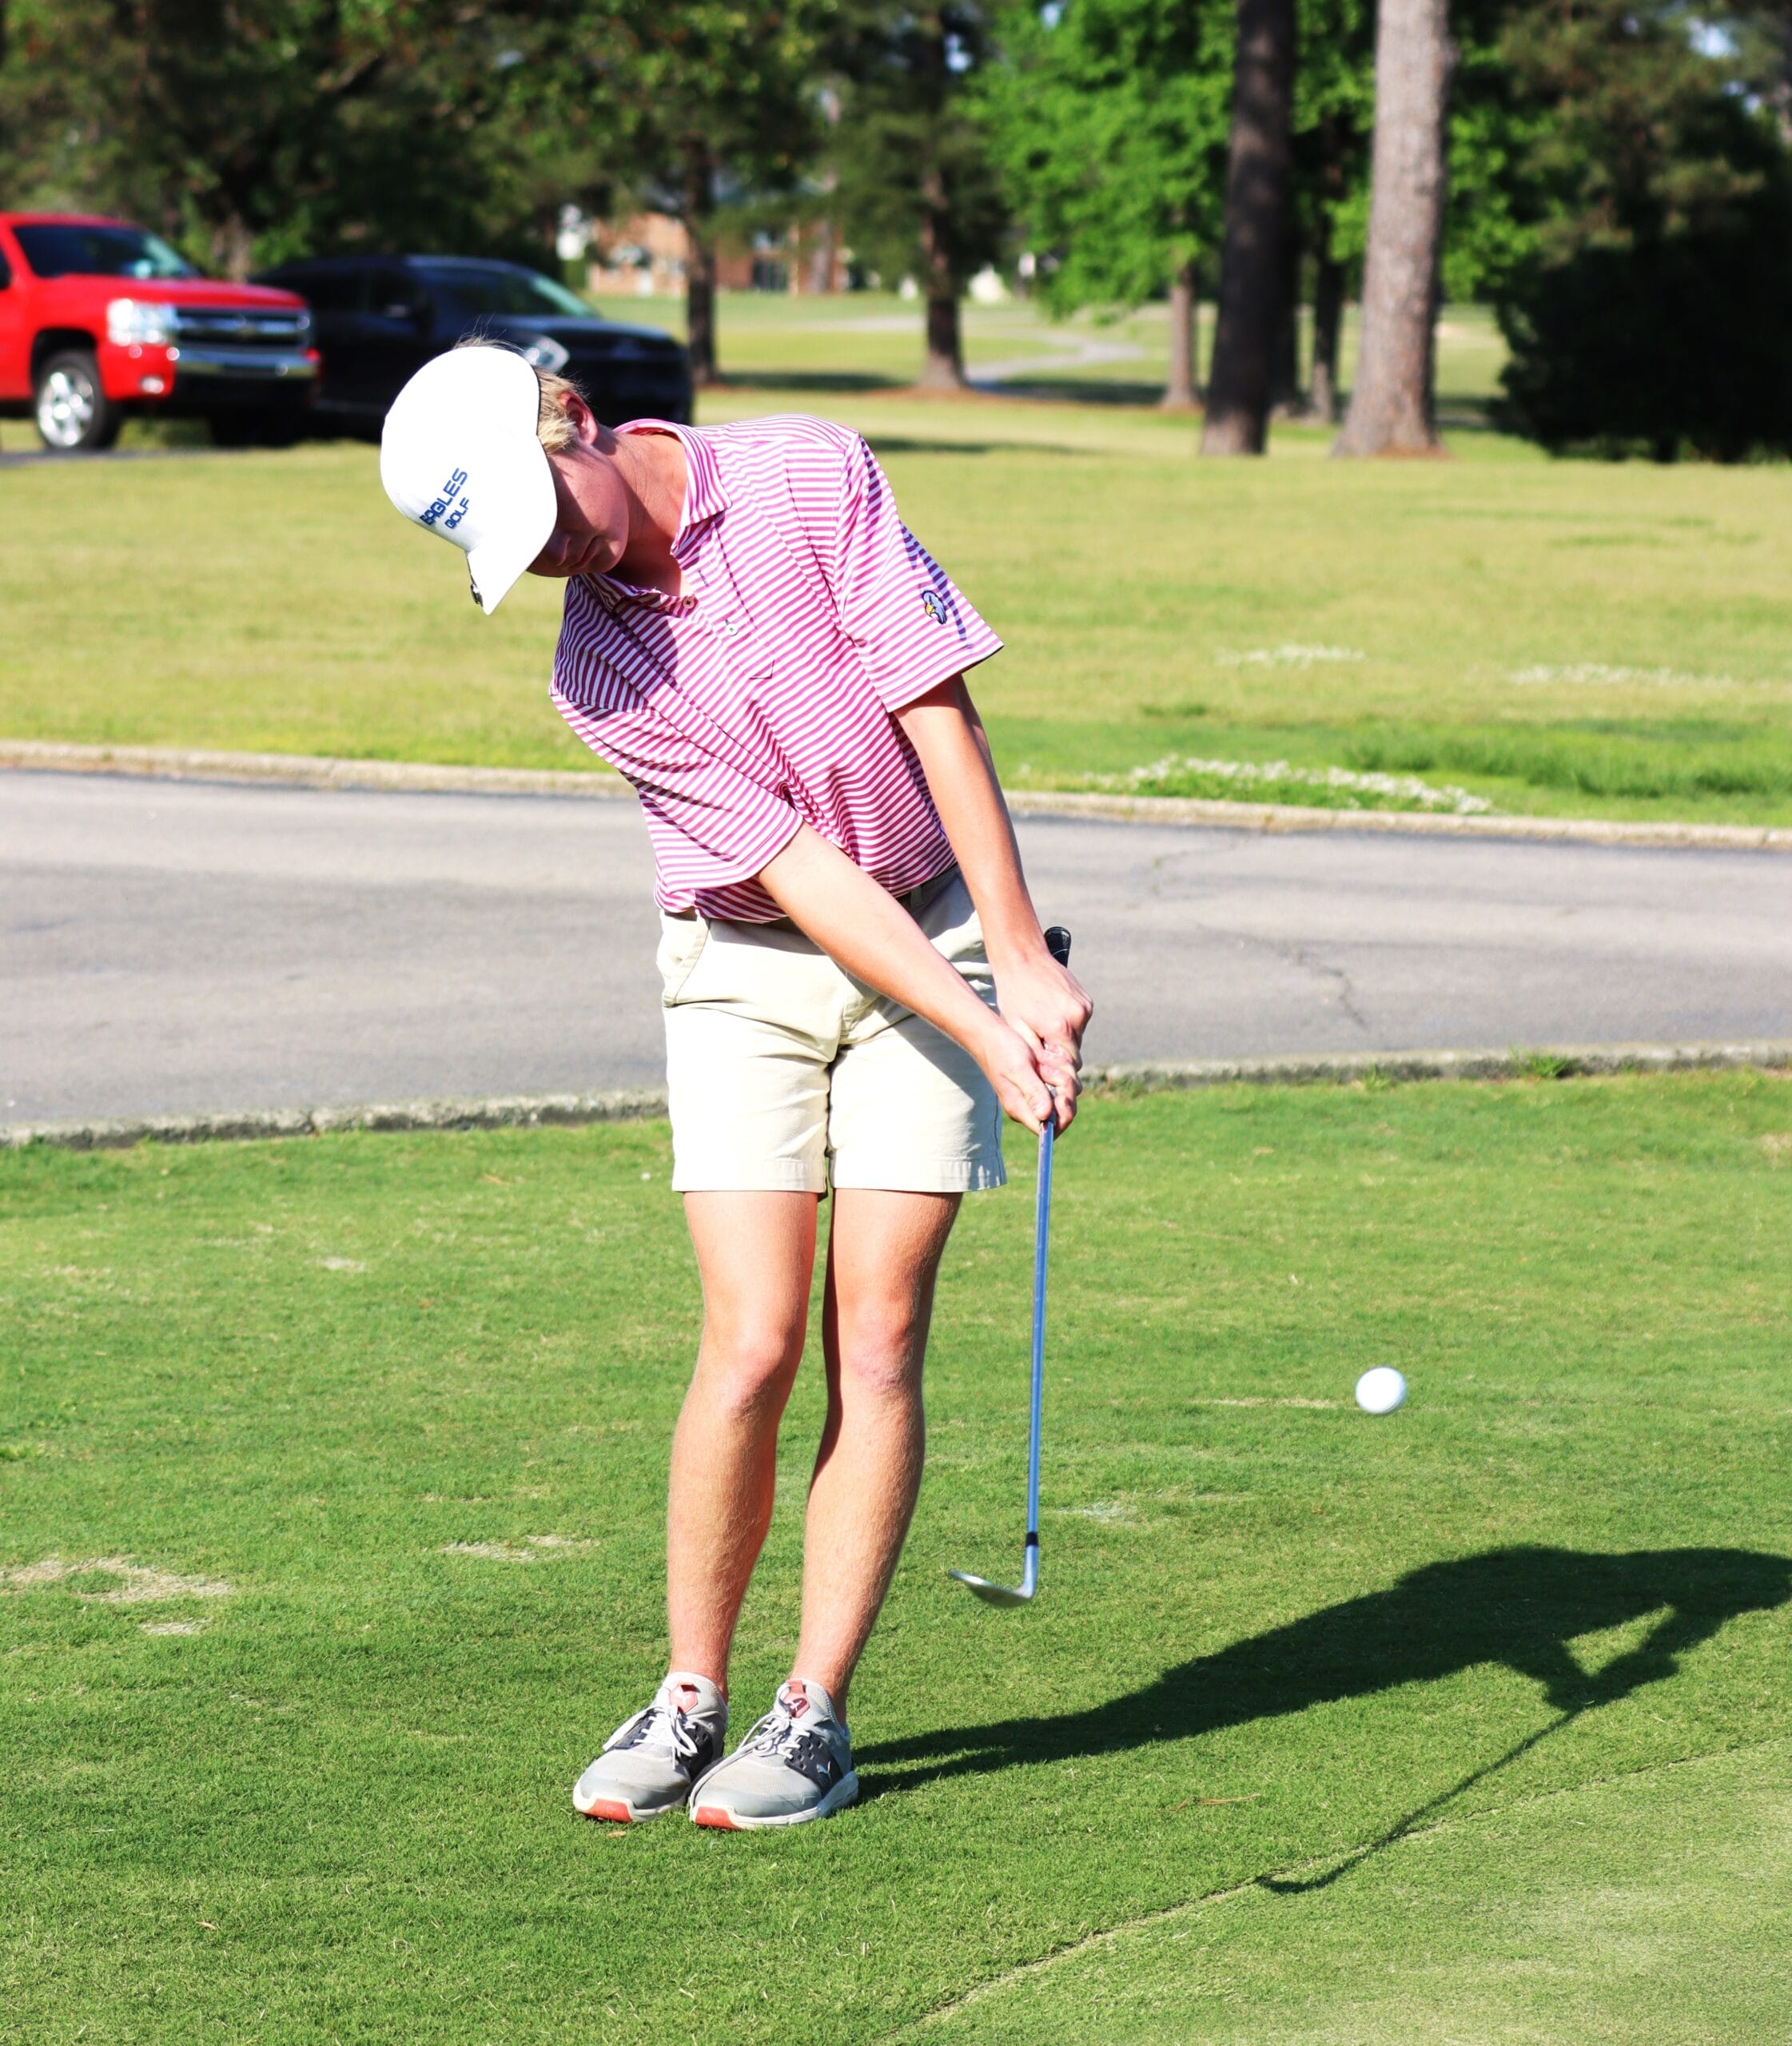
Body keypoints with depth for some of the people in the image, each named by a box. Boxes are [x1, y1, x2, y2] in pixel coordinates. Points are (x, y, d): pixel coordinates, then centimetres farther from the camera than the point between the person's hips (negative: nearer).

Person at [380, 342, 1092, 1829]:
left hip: (938, 937, 0)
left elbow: (938, 714, -14)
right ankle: (689, 1700, 6)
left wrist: (1022, 965, -17)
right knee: (754, 1345, -10)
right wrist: (978, 1034, -22)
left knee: (877, 1338, -6)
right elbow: (796, 870, -15)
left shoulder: (812, 480, -13)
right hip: (748, 969, 0)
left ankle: (815, 1714, -1)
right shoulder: (596, 674, -10)